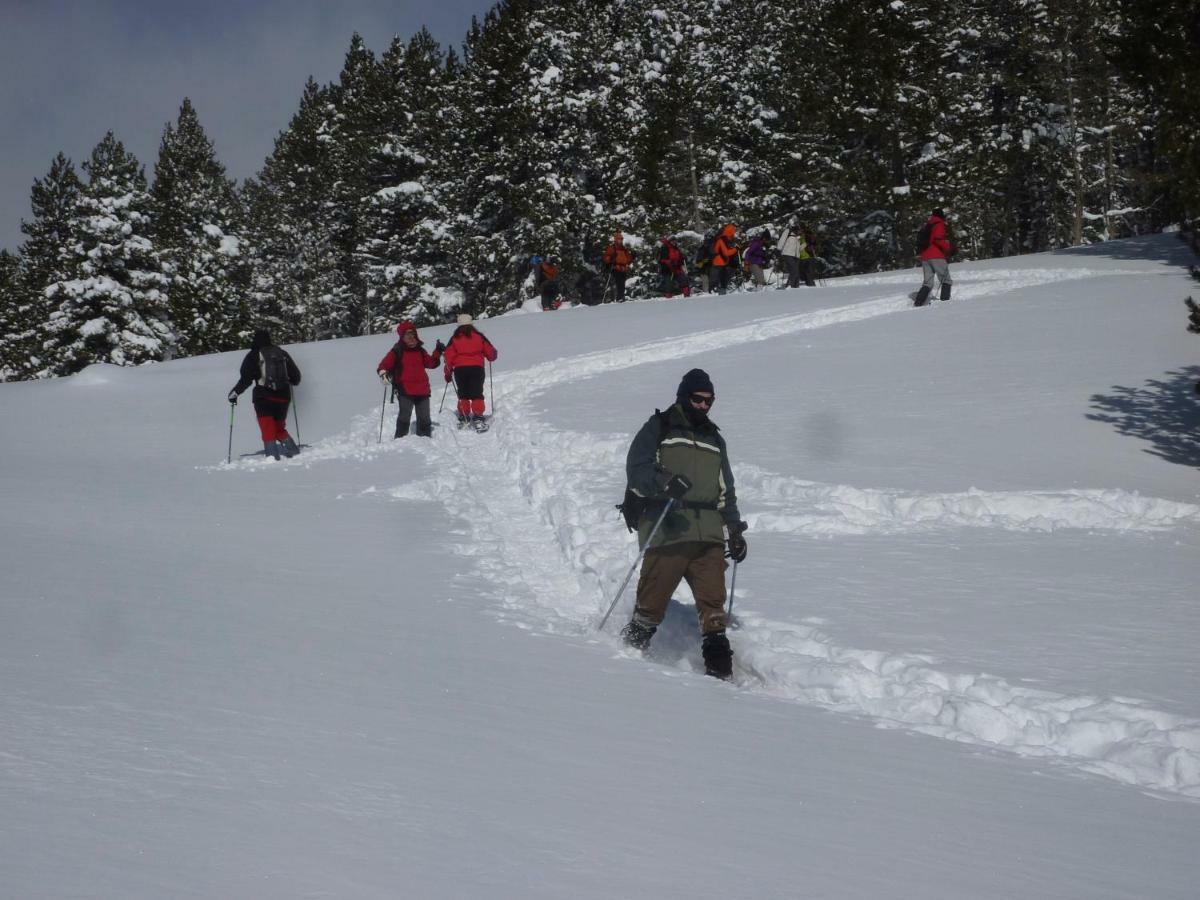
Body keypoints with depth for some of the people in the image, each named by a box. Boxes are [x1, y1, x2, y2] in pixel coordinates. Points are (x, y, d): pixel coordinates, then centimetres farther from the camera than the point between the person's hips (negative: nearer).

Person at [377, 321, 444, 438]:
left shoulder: (420, 351, 15)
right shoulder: (397, 351, 0)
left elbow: (431, 363, 20)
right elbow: (385, 364, -7)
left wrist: (437, 352, 6)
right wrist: (383, 373, -27)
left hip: (422, 390, 5)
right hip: (405, 391, -5)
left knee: (424, 419, 13)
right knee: (404, 416, -10)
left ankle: (425, 437, 24)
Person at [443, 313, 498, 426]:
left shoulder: (454, 338, 6)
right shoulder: (478, 336, 4)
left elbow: (449, 356, 5)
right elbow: (490, 351, 8)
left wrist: (448, 372, 13)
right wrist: (492, 357, 32)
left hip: (459, 369, 1)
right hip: (477, 367, -1)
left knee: (463, 395, 11)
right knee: (477, 394, 0)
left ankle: (463, 417, 6)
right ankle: (478, 417, -11)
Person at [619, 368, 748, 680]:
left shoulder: (714, 439, 26)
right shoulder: (659, 428, 9)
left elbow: (726, 491, 30)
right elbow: (636, 470, -3)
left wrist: (735, 530, 20)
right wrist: (664, 482, -23)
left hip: (710, 534, 4)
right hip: (666, 530, -4)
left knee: (712, 600, -8)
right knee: (652, 601, -7)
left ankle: (719, 667, -11)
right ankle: (631, 648, 11)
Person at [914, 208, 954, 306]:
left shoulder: (927, 226, 22)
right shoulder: (939, 224, -2)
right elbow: (938, 239, -16)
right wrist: (949, 247, -10)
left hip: (924, 257, 7)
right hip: (936, 256, -7)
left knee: (927, 283, 8)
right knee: (947, 281, -1)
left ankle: (918, 303, -7)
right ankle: (944, 301, -13)